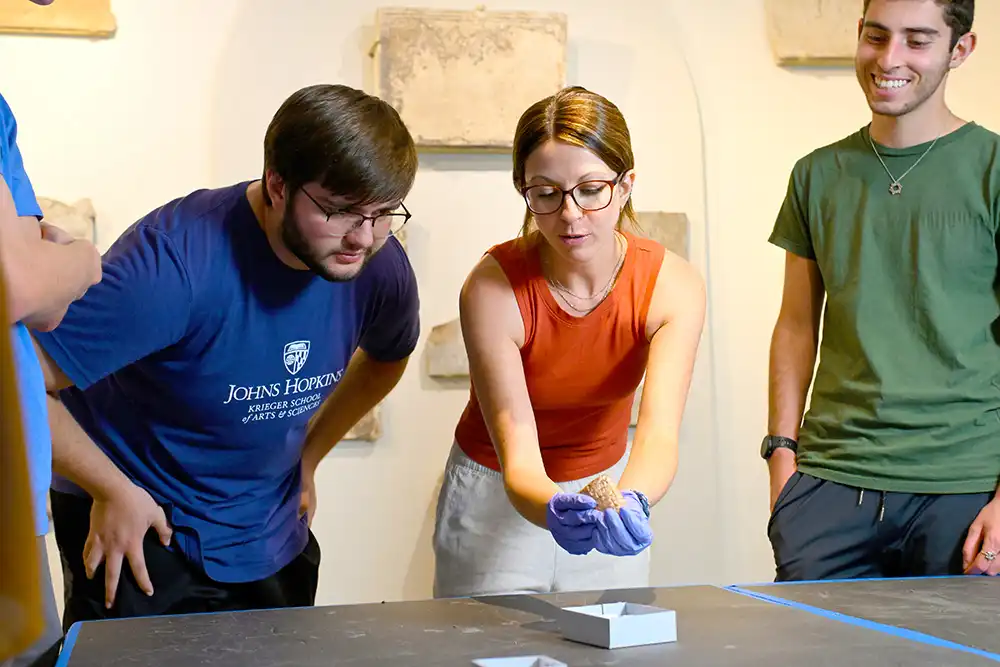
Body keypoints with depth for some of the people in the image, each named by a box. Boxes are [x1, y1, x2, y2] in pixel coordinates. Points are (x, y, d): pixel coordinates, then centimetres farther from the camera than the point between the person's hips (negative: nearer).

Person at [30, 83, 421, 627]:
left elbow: (386, 358, 15)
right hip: (139, 529, -5)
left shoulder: (381, 269, -11)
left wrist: (307, 455, 9)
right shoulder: (177, 261, -31)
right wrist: (114, 492, -19)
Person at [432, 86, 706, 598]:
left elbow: (659, 433, -31)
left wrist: (630, 501, -53)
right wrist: (555, 512, -51)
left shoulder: (673, 285, -19)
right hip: (496, 501, -2)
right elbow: (518, 460, -29)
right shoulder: (492, 288, -26)